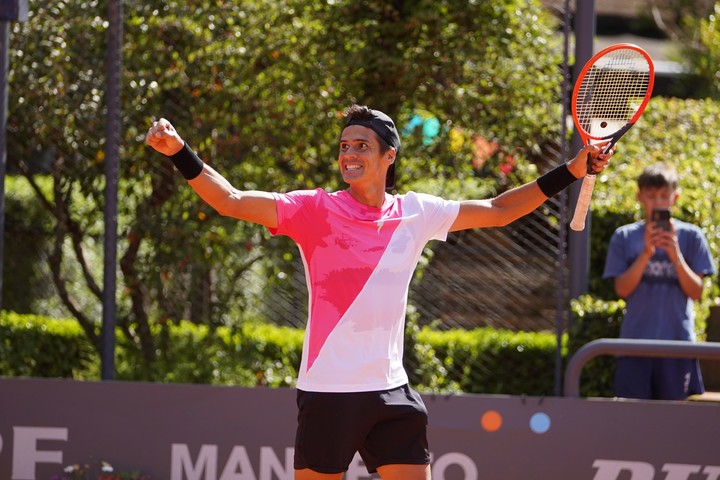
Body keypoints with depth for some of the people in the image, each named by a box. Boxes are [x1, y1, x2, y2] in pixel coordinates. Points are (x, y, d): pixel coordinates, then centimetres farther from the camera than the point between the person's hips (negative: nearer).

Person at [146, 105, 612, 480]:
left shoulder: (416, 213, 6)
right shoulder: (315, 210, -5)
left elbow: (497, 210, 17)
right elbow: (230, 200, -13)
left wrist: (570, 172, 14)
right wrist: (180, 151, -27)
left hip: (390, 391, 3)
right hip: (328, 393, -3)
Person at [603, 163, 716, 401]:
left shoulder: (691, 236, 4)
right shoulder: (624, 237, 6)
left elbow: (696, 292, 0)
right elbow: (622, 289, -1)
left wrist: (675, 255, -15)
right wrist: (646, 253, -14)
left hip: (677, 342, 0)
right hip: (635, 341, 0)